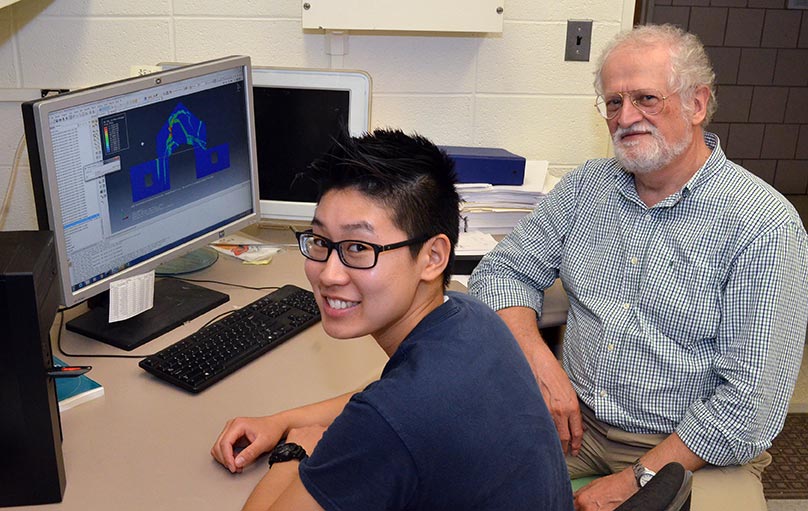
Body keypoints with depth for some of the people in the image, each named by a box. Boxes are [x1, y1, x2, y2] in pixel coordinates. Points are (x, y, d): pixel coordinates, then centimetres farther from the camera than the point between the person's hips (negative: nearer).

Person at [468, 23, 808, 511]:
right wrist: (539, 359, -14)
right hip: (574, 421, 4)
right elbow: (503, 272, 5)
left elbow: (749, 404, -15)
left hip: (696, 452, -3)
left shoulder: (767, 224, -13)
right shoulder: (586, 186, 4)